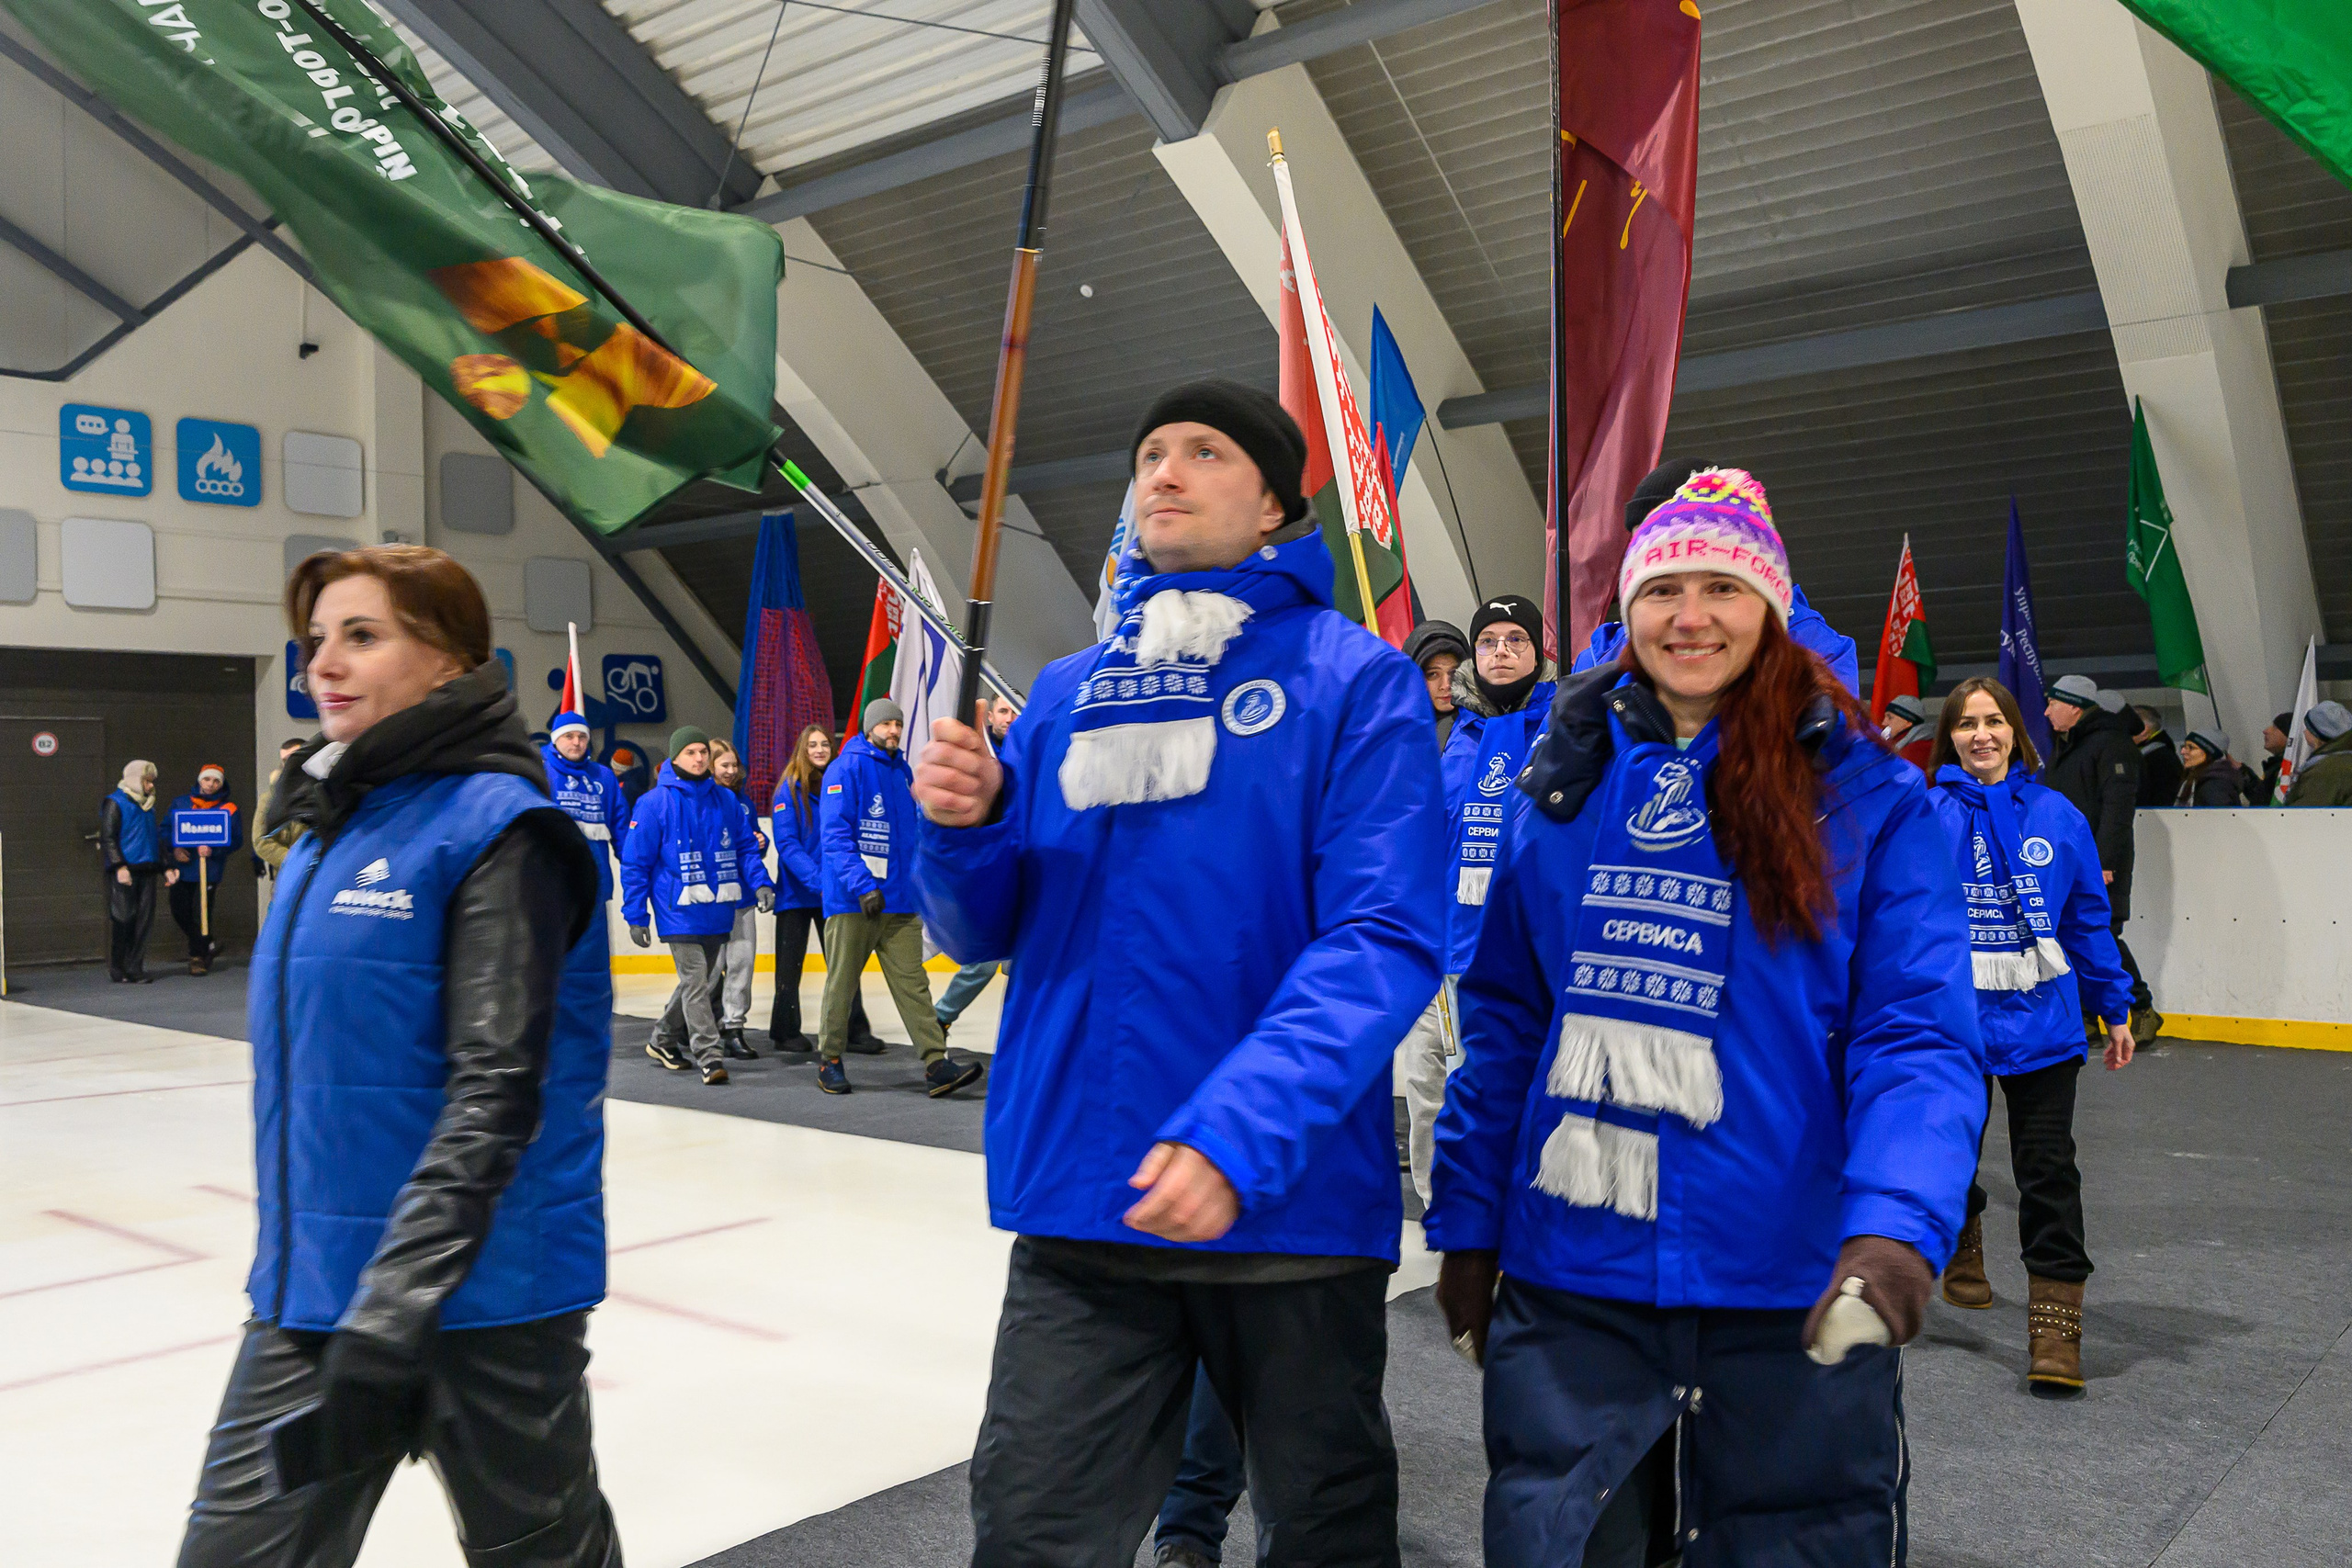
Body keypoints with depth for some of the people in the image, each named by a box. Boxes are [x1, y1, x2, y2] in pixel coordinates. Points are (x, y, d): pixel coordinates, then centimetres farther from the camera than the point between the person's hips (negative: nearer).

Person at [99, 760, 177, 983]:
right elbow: (108, 838, -10)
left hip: (146, 872, 7)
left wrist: (165, 868, 20)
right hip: (124, 872, -7)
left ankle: (135, 969, 9)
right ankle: (118, 971, 3)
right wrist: (119, 866, -21)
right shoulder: (114, 804, -2)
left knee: (144, 920, 3)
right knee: (123, 920, -6)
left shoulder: (148, 806, 20)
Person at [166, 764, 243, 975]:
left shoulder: (228, 809, 2)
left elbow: (236, 840, -2)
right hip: (182, 868, 3)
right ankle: (208, 945, 24)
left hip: (210, 870, -3)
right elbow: (165, 828, 11)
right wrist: (174, 848, -6)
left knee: (201, 915, -5)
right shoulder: (181, 803, 11)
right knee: (180, 913, 3)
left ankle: (198, 956, 9)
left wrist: (213, 849, -17)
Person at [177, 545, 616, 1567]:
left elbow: (496, 1090, -21)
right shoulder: (334, 821, 10)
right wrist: (292, 1261, 22)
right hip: (311, 1287, 7)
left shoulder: (498, 827, -15)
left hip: (476, 1286, -7)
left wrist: (393, 1311, -26)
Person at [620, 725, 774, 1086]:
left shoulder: (727, 801, 9)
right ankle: (708, 1056, -10)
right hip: (679, 911, -5)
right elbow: (635, 862, -2)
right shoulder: (655, 803, -4)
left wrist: (760, 882, -4)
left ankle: (664, 1041, 33)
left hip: (718, 912, 5)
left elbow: (746, 847, 14)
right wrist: (635, 915, -5)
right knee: (695, 980, -11)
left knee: (703, 981, 14)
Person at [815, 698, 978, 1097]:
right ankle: (830, 1060, 20)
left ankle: (937, 1065, -7)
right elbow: (835, 835, -14)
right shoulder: (846, 770, -5)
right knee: (842, 984, 5)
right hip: (851, 900, -5)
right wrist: (863, 885, -21)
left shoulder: (903, 772, 16)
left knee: (912, 982, -2)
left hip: (899, 900, 5)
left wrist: (919, 884, 18)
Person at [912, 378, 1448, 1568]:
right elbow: (987, 931, 12)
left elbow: (1384, 939, -14)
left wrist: (1241, 1131, -27)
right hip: (1081, 1201, 3)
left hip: (1291, 1197, -2)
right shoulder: (1069, 692, 11)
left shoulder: (1355, 680, -4)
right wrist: (964, 828, -10)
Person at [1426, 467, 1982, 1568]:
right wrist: (1466, 1223, 6)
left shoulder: (1866, 797, -4)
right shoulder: (1563, 784, 5)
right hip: (1567, 1286, 2)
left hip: (1790, 1302, -2)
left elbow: (1917, 1041, -11)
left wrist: (1897, 1223, -28)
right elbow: (1501, 1021, 8)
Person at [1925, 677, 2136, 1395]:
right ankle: (1962, 1248, 46)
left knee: (2048, 1170, -1)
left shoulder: (2058, 817, 1)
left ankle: (2056, 1322, 4)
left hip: (2041, 1021, 0)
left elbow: (2089, 920, 8)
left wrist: (2116, 1010, 10)